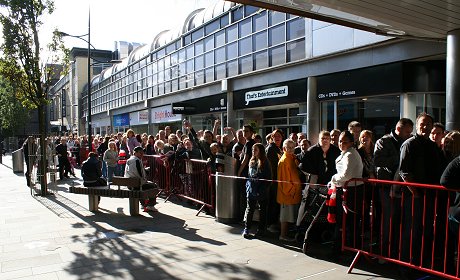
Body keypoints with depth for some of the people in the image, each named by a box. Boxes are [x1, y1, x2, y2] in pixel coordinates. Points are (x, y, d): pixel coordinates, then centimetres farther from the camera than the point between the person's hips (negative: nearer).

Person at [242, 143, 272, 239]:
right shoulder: (252, 161, 11)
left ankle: (261, 229, 18)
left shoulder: (265, 162, -6)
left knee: (262, 209, 8)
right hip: (251, 190, 5)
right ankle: (246, 229, 12)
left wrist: (263, 189, -14)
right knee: (249, 209, 5)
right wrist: (248, 185, 8)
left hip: (261, 190, -5)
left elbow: (268, 177, -9)